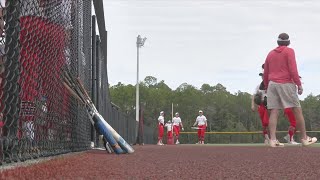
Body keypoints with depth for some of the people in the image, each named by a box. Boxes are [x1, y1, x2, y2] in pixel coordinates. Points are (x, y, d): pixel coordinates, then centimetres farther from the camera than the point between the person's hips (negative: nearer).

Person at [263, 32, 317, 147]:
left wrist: (267, 87, 25)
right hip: (286, 84, -5)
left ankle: (273, 140, -12)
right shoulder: (289, 51, -1)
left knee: (274, 112, -2)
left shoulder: (270, 54, 15)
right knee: (297, 110, 1)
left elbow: (265, 74, 16)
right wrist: (299, 84, -9)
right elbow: (293, 69, -12)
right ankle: (304, 138, 4)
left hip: (272, 84, 5)